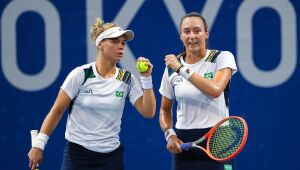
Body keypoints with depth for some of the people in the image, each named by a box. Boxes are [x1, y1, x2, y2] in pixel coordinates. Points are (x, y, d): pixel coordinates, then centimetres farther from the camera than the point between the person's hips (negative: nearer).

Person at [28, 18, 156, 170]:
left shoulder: (127, 79, 2)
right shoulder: (80, 75, -7)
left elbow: (148, 112, -3)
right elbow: (57, 111, -5)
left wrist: (146, 78, -11)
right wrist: (38, 144, -8)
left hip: (111, 157, 3)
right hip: (77, 155, -3)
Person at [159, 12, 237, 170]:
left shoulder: (223, 57, -4)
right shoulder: (171, 66, 6)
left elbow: (215, 90, -23)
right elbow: (165, 110, 15)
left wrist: (181, 69, -17)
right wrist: (169, 135, -3)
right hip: (183, 143, 3)